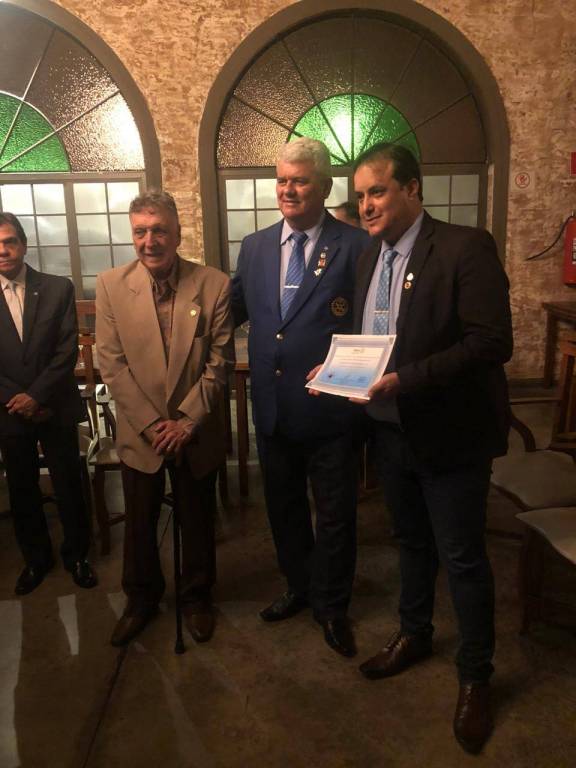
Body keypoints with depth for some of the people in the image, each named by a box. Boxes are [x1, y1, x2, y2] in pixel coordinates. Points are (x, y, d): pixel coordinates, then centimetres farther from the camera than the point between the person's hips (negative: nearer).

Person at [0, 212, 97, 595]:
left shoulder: (58, 288, -3)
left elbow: (68, 351, -8)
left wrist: (36, 395, -13)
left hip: (56, 408, -1)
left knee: (69, 485, 8)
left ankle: (77, 555, 28)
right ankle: (36, 558, 34)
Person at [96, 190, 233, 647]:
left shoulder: (214, 285, -9)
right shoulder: (110, 286, -6)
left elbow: (219, 363, -8)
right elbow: (112, 365, -7)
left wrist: (187, 422, -12)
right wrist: (151, 424, -12)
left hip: (197, 433, 0)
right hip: (139, 434, 1)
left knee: (198, 521, 16)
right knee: (139, 523, 17)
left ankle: (197, 597, 40)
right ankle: (141, 599, 41)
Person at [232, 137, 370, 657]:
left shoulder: (356, 246, -8)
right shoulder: (255, 247, 6)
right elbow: (233, 309, 12)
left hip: (331, 409, -4)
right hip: (273, 409, 5)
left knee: (336, 515, 12)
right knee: (284, 508, 21)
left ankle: (332, 606, 36)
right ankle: (299, 587, 46)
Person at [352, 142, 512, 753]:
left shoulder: (465, 247, -14)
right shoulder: (369, 258, 8)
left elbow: (493, 342, -21)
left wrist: (407, 380, -27)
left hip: (450, 432, -6)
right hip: (390, 429, 6)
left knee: (462, 558, 8)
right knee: (411, 542, 23)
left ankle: (475, 675, 30)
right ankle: (414, 634, 45)